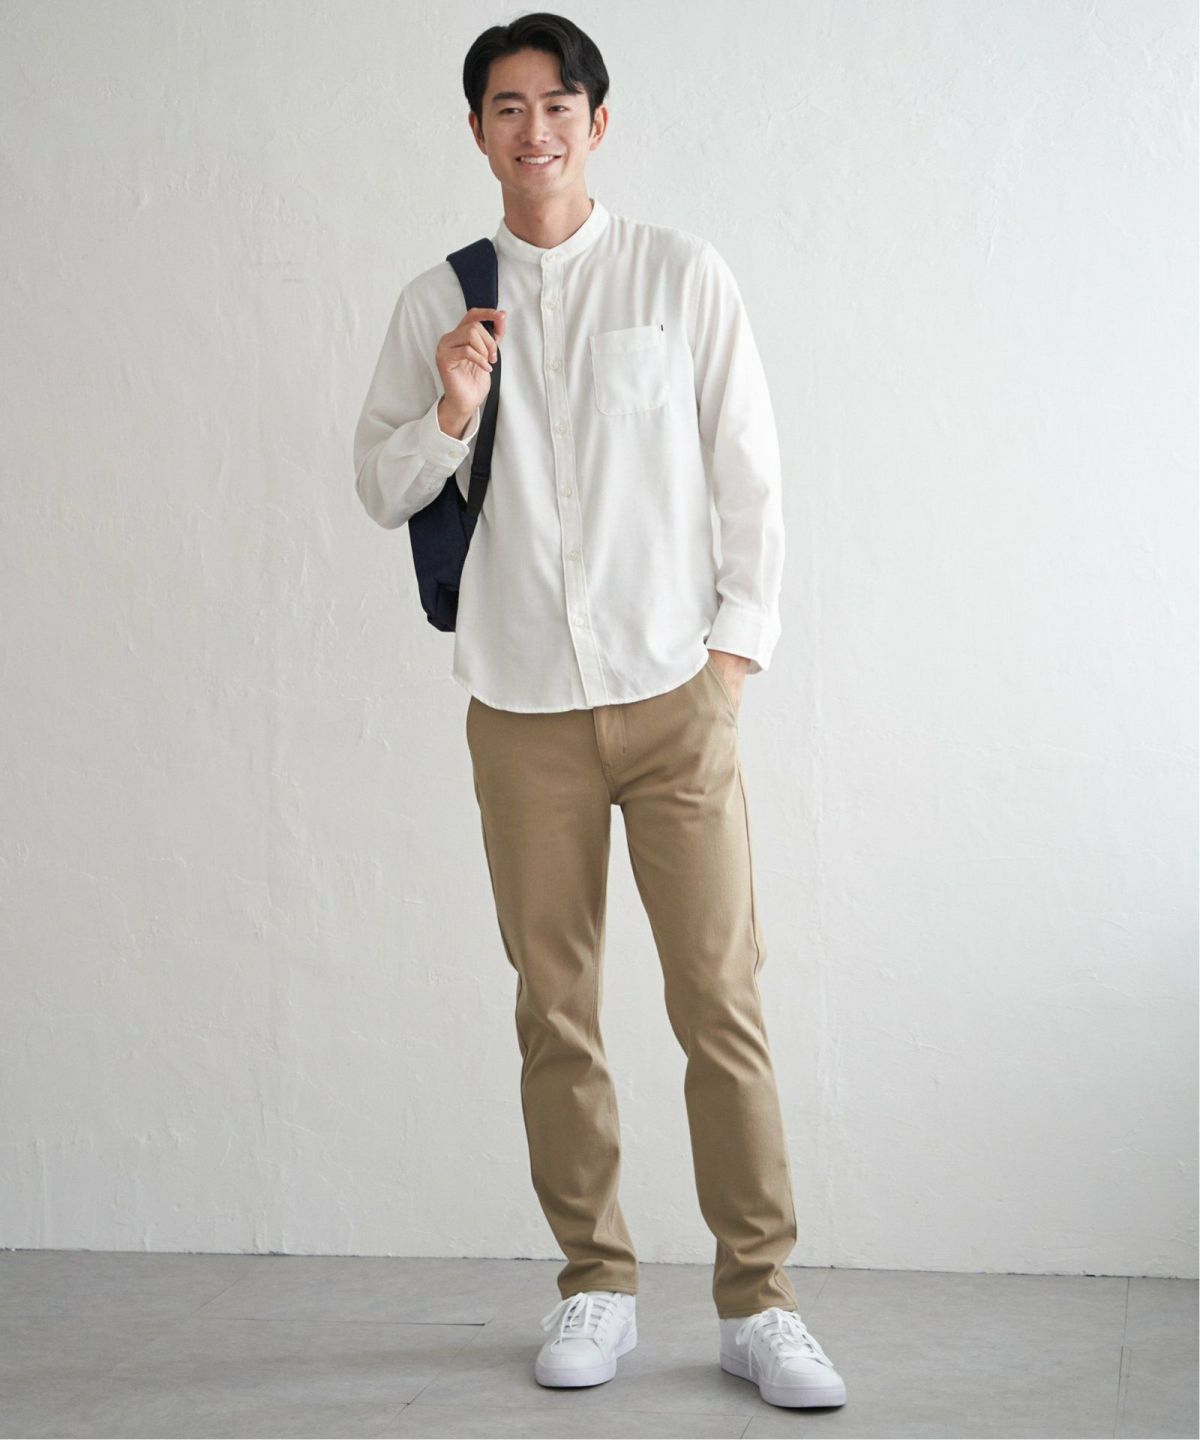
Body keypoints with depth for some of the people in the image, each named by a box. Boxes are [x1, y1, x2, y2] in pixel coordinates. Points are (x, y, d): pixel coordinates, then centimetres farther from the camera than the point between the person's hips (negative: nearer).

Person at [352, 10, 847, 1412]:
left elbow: (749, 476, 5)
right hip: (522, 709, 2)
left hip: (673, 696, -2)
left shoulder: (681, 275, 3)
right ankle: (595, 1288, 18)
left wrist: (737, 650, -1)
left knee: (723, 1004, -5)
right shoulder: (438, 303, 8)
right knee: (554, 1012, 6)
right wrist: (450, 414, -8)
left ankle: (756, 1301, 5)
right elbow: (380, 491, 11)